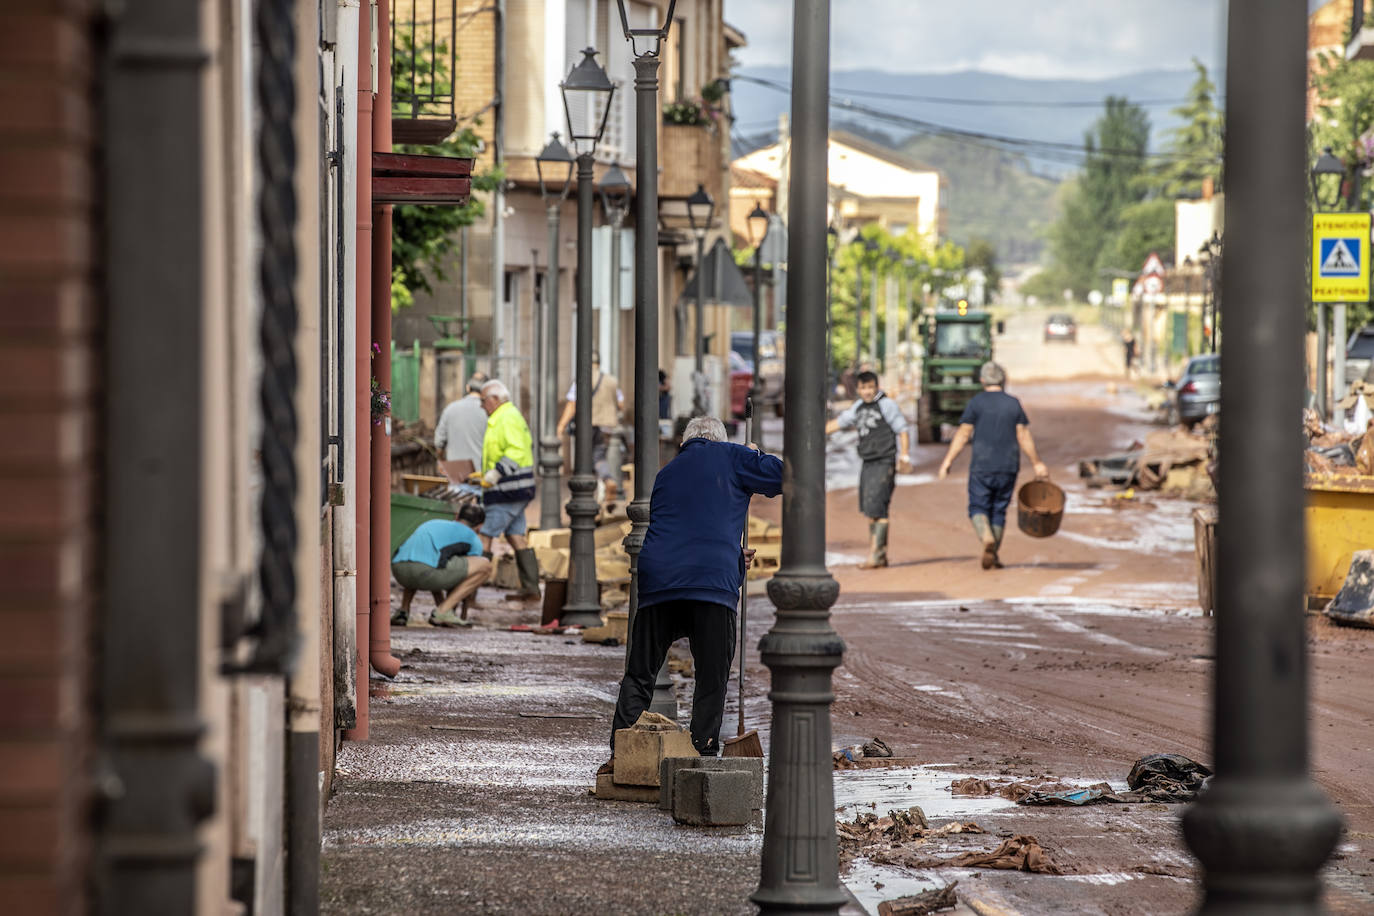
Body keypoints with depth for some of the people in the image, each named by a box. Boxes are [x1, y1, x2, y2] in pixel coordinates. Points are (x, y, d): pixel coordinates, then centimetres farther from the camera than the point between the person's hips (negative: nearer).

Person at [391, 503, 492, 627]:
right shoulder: (473, 539, 23)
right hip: (427, 571, -7)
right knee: (485, 566, 10)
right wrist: (464, 612, 44)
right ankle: (442, 611, 0)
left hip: (399, 571, 7)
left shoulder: (433, 523, 39)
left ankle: (403, 609, 23)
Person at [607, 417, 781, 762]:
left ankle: (621, 753, 2)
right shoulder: (728, 457, 10)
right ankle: (704, 753, 1)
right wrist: (756, 457, 25)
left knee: (639, 675, 8)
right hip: (714, 580, -4)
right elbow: (780, 475, 4)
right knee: (712, 678, 4)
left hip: (658, 578, 4)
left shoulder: (666, 474, 27)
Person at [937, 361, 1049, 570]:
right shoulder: (1013, 404, 4)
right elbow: (1024, 437, 0)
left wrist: (947, 461, -1)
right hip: (1008, 467, 2)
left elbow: (963, 435, -5)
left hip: (981, 467, -2)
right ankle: (993, 554, 10)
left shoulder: (976, 403, -3)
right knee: (999, 510, 11)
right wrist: (1037, 463, 6)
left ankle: (987, 538, -25)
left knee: (978, 508, 3)